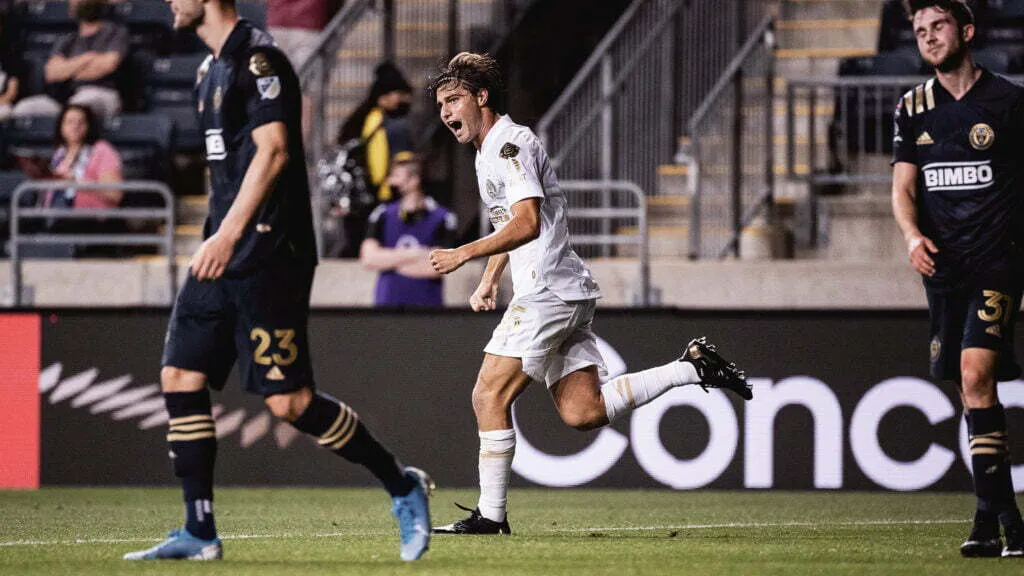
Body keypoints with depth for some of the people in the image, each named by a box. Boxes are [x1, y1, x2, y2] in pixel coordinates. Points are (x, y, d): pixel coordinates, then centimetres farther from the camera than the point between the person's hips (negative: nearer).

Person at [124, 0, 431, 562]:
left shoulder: (258, 58, -12)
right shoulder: (212, 68, 18)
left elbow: (273, 151, -20)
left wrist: (227, 235, -23)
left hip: (265, 256, -10)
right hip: (221, 258, 10)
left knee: (289, 400, -10)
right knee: (181, 377, 2)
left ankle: (403, 488, 5)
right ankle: (199, 533, 5)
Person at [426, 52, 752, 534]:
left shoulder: (510, 144, -10)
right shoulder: (488, 151, 22)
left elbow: (526, 224, -22)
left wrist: (465, 254, -22)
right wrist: (489, 280, 26)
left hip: (548, 292, -10)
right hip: (570, 295, 10)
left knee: (489, 397, -10)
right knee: (583, 412, 4)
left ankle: (490, 515, -9)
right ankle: (693, 368, 8)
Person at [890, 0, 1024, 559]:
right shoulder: (913, 109, 11)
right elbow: (903, 187, 8)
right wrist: (913, 235, -11)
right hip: (943, 263, 5)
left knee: (975, 373, -19)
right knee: (970, 391, 5)